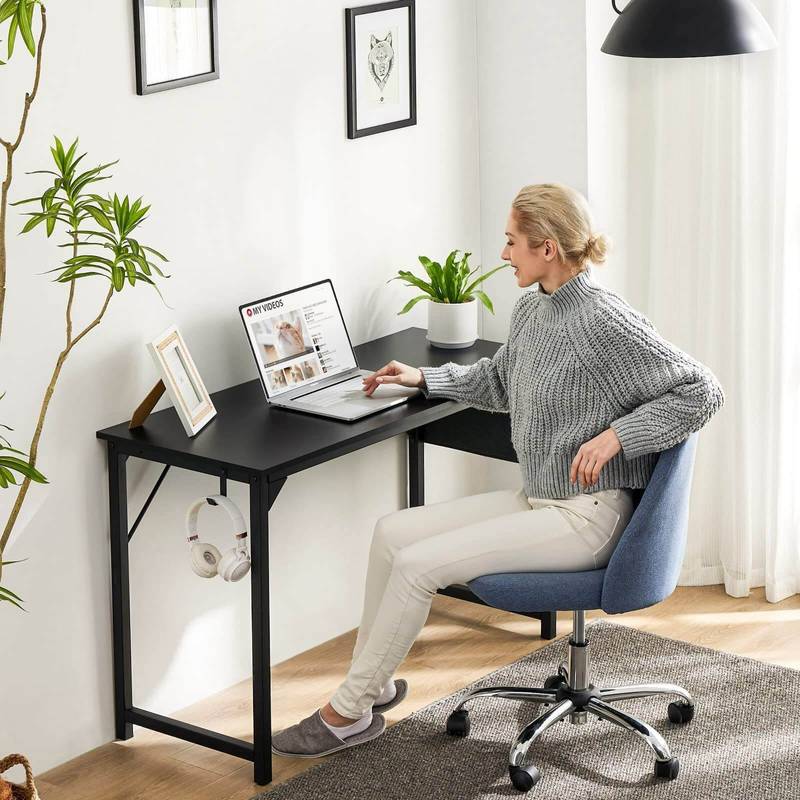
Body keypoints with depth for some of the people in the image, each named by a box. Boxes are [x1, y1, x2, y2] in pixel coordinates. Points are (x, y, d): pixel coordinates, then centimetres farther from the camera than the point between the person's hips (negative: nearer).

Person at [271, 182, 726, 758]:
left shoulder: (606, 321, -18)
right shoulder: (532, 310, 8)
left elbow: (702, 391, -19)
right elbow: (498, 381, 29)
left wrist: (614, 436, -25)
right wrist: (424, 379, 23)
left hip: (588, 516, -9)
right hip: (538, 500, 9)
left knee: (417, 564, -16)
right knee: (392, 532, 0)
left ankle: (351, 711, -2)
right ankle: (373, 683, 10)